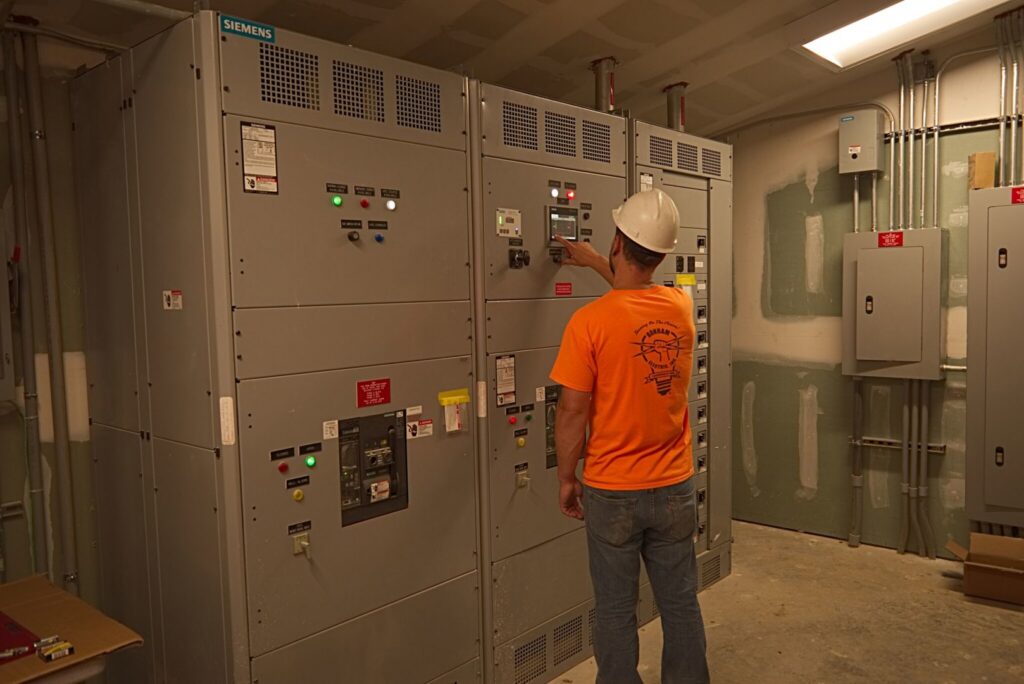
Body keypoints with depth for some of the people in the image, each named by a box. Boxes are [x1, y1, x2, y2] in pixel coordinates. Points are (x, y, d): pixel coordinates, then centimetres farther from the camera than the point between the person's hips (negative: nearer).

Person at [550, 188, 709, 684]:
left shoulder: (591, 321, -18)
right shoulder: (682, 308, -2)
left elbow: (572, 412, -15)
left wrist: (566, 479, -1)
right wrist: (597, 263, 31)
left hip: (613, 492, -4)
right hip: (674, 488, 4)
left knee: (615, 612, 12)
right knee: (681, 604, 17)